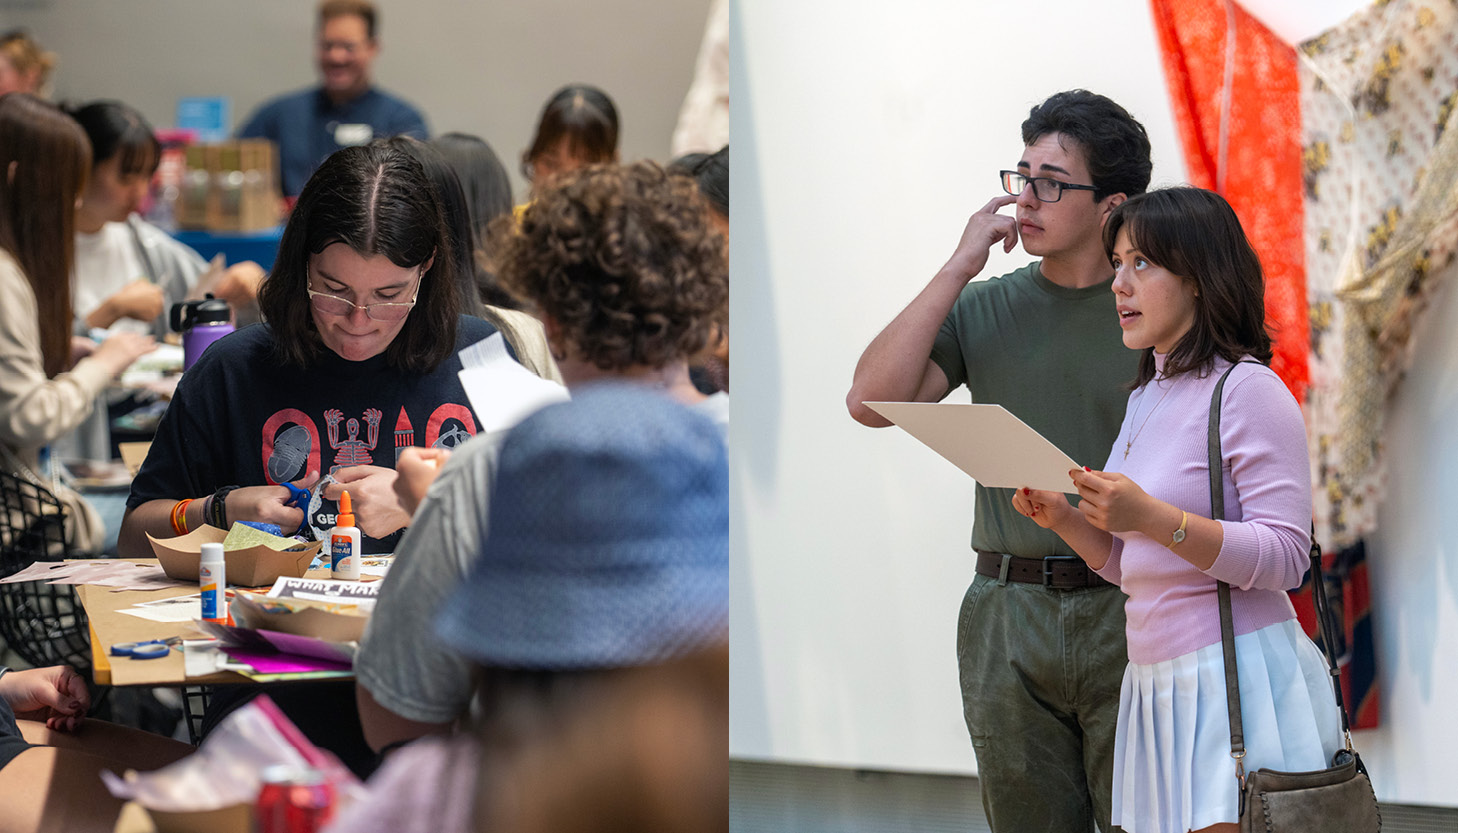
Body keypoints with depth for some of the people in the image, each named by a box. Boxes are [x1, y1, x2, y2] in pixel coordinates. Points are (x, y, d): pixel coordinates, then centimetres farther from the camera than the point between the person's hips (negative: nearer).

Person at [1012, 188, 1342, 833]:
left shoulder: (1247, 390, -8)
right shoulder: (1146, 398, 17)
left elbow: (1285, 557, -16)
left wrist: (1151, 517, -23)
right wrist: (1064, 520, 3)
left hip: (1237, 679, -7)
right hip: (1156, 682, 7)